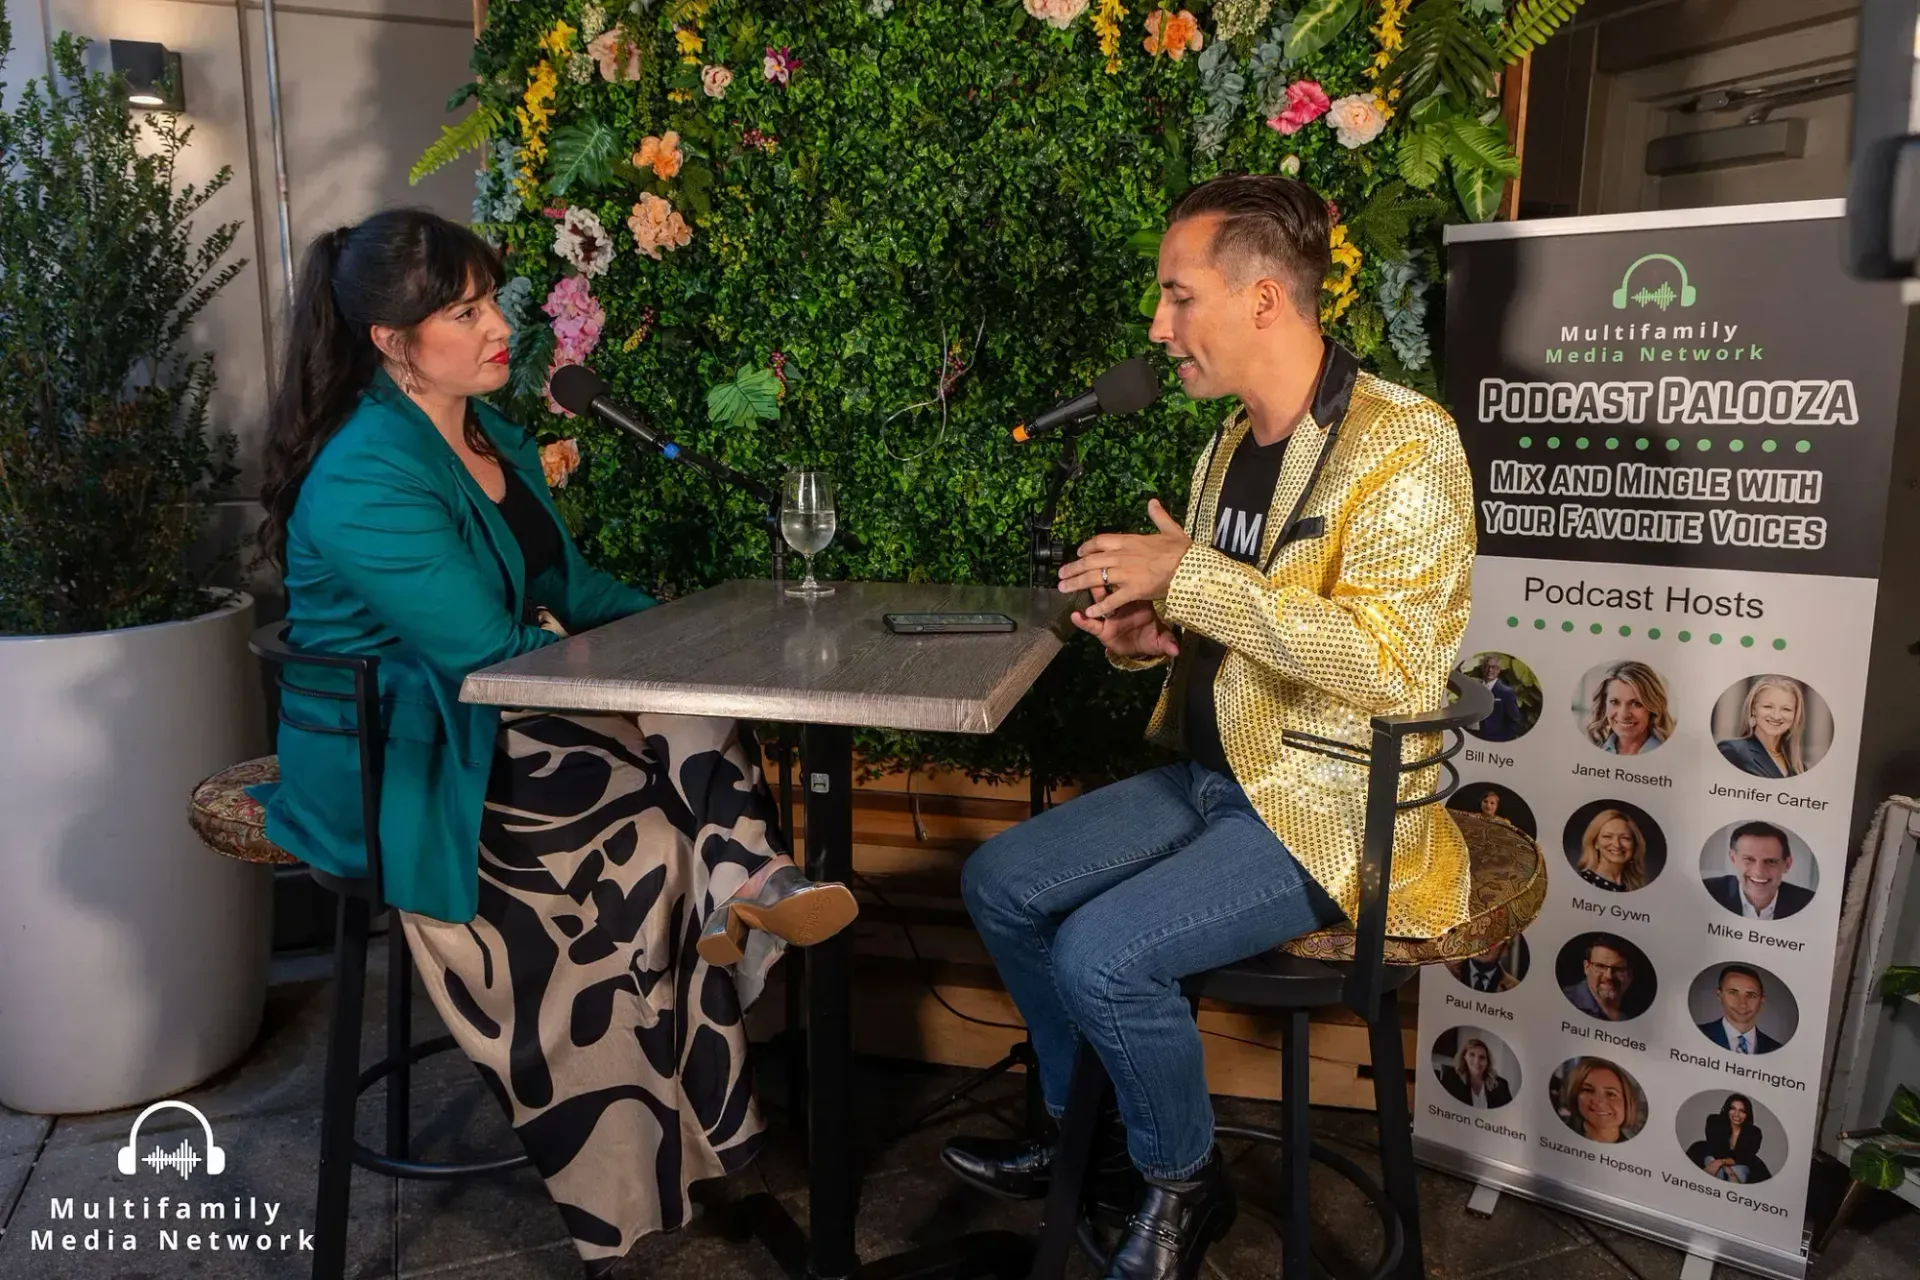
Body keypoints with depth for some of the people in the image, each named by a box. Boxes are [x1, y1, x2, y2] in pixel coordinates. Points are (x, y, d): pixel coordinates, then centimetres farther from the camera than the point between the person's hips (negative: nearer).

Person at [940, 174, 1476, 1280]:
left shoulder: (1403, 444, -17)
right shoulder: (1234, 442, 9)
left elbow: (1391, 664, -29)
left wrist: (1190, 577, -25)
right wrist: (1155, 632, -2)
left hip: (1332, 806, -8)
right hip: (1214, 773, 9)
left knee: (1101, 951, -23)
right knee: (1002, 881, 3)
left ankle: (1183, 1184, 8)